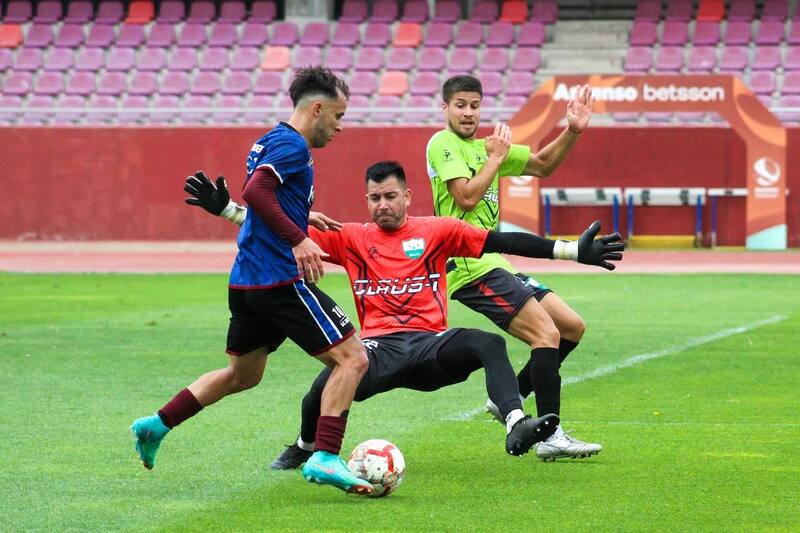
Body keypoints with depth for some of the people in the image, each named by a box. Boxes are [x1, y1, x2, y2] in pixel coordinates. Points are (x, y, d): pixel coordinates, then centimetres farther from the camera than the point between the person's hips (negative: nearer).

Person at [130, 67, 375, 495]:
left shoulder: (269, 142, 17)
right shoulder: (292, 145, -12)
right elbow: (255, 191, -26)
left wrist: (300, 219, 30)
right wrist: (298, 239, -31)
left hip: (246, 283, 10)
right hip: (280, 280, -10)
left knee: (242, 374, 26)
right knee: (351, 359, -8)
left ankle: (156, 425, 26)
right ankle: (325, 458, -16)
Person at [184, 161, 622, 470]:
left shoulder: (436, 231, 10)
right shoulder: (351, 239, 12)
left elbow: (500, 242, 5)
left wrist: (573, 251, -2)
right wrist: (225, 208, 0)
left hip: (431, 343, 0)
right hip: (379, 346, 0)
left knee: (491, 345, -29)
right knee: (327, 386, -27)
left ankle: (516, 426, -46)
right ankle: (305, 447, 7)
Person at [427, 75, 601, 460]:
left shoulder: (484, 147, 19)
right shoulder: (443, 144, -6)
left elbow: (542, 165, 24)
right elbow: (466, 196, -18)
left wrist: (572, 131, 10)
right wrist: (496, 158, -8)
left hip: (494, 262, 10)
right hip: (472, 266, -9)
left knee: (572, 327, 10)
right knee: (547, 334, -17)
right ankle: (551, 436, -16)